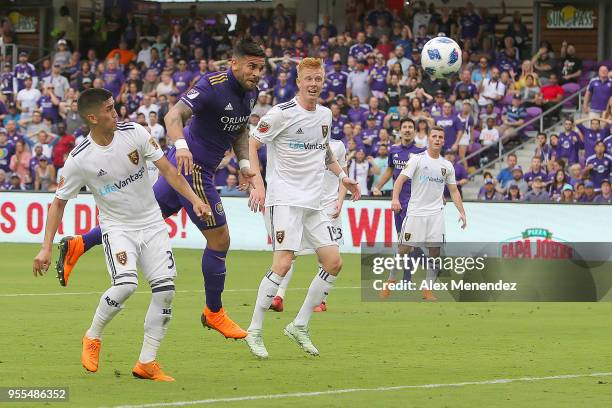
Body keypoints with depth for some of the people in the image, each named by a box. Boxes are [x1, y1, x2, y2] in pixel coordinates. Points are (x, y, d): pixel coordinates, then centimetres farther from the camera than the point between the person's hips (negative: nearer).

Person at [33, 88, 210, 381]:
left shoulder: (134, 133, -7)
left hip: (152, 224, 3)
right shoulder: (79, 159, -13)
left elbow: (167, 169, -1)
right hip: (117, 228, -3)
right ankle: (93, 337, 1)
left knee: (165, 290, -9)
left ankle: (147, 363, 0)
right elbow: (58, 202, -4)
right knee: (125, 285, -26)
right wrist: (46, 248, -8)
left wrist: (194, 199, -10)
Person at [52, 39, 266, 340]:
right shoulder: (214, 86, -22)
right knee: (219, 239, -1)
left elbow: (239, 130, 22)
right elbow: (174, 115, -31)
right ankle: (214, 313, 14)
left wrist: (244, 162, 8)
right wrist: (181, 146, -48)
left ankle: (78, 245, 24)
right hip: (192, 168, -9)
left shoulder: (250, 92, 6)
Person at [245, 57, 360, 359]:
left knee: (333, 262, 1)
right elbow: (250, 144, -10)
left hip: (313, 203, 8)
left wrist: (341, 176, 20)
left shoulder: (325, 114, 12)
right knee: (283, 263, -19)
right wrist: (257, 183, -20)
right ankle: (255, 332, -10)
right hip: (284, 199, -8)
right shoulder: (282, 114, -10)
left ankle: (300, 325, 12)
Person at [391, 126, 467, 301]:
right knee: (404, 250, -3)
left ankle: (428, 290, 7)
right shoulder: (418, 159, -1)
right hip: (415, 212, -3)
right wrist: (395, 199, -26)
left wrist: (462, 212, 7)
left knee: (435, 252, -1)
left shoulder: (447, 166, 12)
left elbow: (454, 191, 18)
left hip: (436, 214, 3)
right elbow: (401, 179, -9)